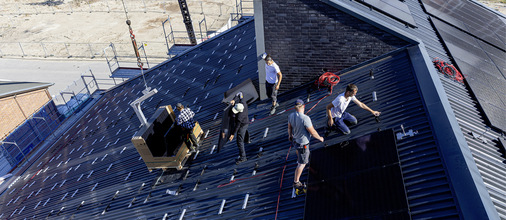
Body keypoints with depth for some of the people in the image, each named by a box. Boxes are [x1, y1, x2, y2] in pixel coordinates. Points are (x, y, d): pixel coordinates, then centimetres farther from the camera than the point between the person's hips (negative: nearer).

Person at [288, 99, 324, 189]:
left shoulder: (291, 116, -13)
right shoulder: (305, 118, -35)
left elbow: (289, 127, 5)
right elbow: (312, 132, -24)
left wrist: (290, 135, 25)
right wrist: (320, 138, -4)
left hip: (295, 140, 7)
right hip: (303, 143, -7)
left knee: (298, 149, 40)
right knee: (302, 163, 9)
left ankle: (299, 159, 71)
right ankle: (296, 182, 19)